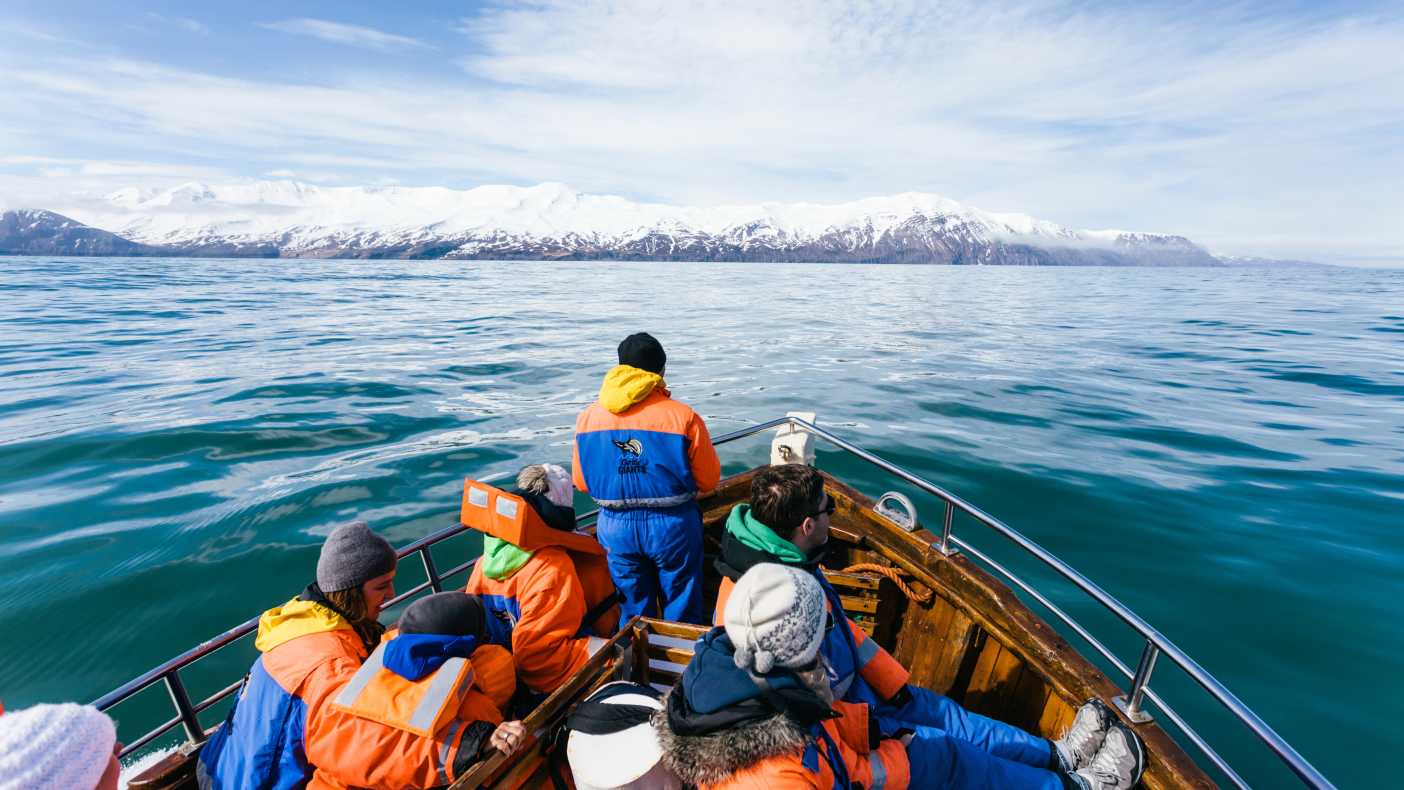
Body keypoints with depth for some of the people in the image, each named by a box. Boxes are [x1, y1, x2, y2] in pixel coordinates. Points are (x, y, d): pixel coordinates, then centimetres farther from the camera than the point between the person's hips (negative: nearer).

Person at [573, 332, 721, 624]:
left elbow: (581, 483, 1)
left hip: (615, 527, 3)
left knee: (633, 609, 23)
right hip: (673, 525, -2)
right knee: (681, 610, 19)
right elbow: (709, 480, -9)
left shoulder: (587, 418, -6)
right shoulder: (684, 417, -15)